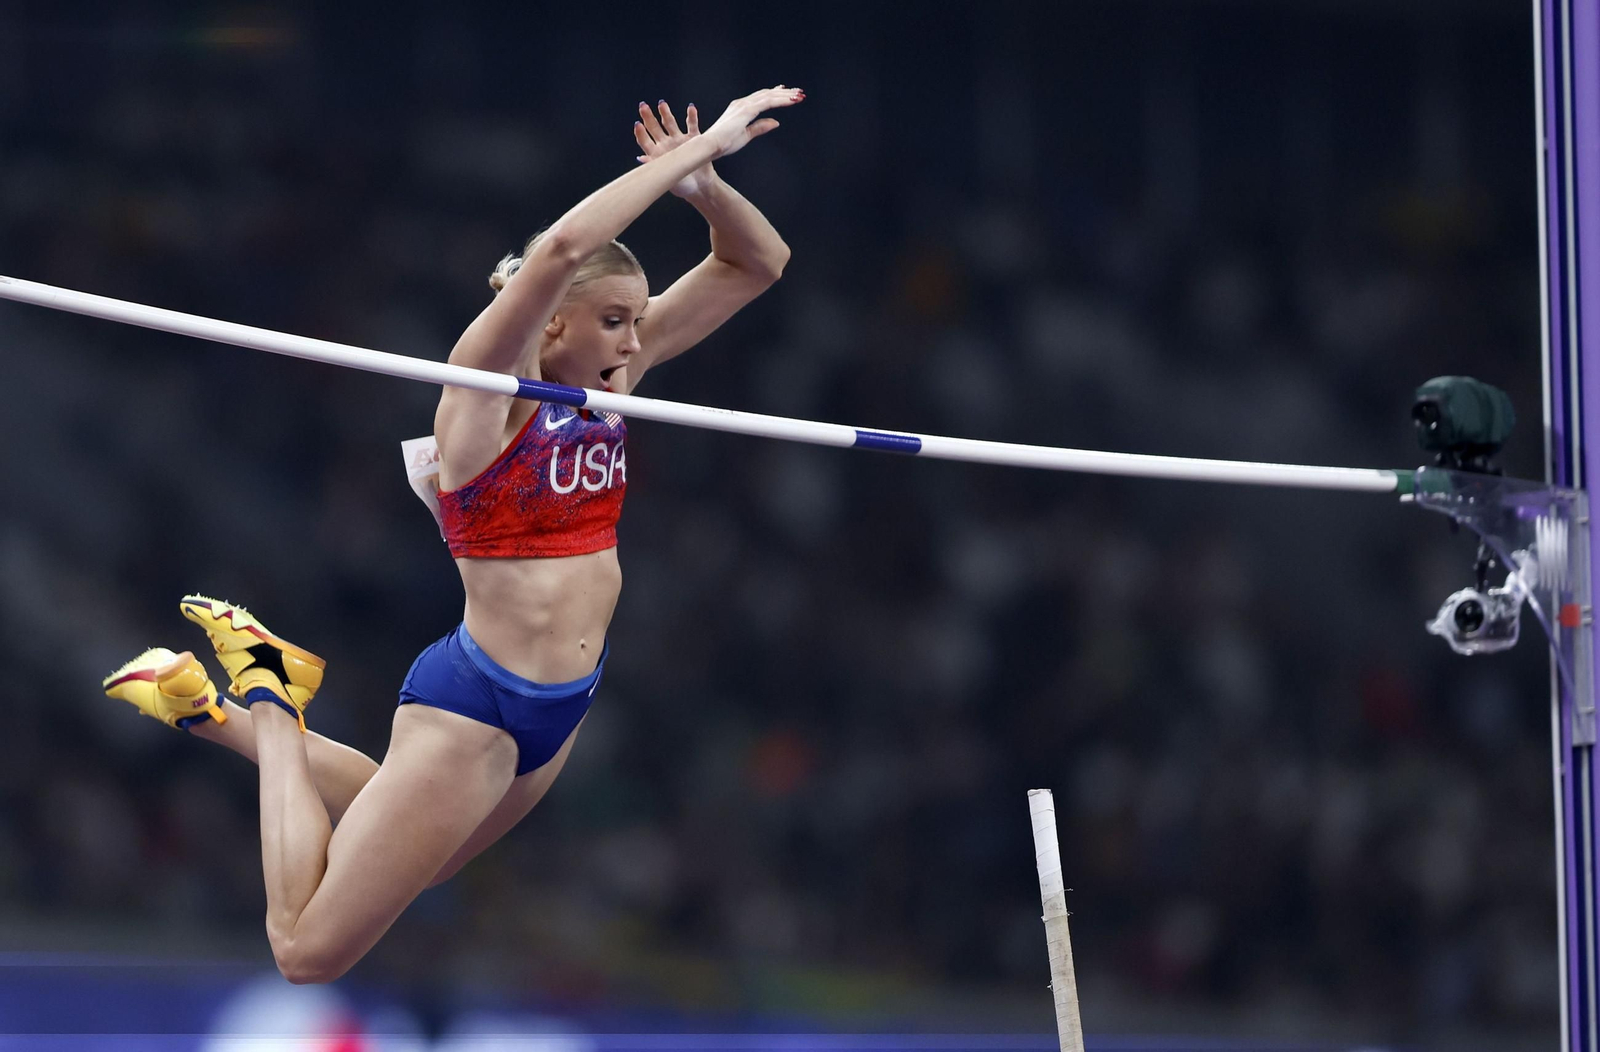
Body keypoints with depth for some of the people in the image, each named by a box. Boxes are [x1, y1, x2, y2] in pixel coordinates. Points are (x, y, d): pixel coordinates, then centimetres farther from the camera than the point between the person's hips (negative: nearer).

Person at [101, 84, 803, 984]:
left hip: (564, 708, 8)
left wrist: (701, 183, -16)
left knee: (410, 867, 29)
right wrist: (699, 149, -30)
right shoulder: (489, 383, -16)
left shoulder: (609, 376, 4)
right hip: (473, 703, -8)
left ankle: (210, 707, 38)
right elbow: (562, 249, -34)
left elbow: (759, 263, 4)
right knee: (311, 950, -6)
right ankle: (268, 702, 14)